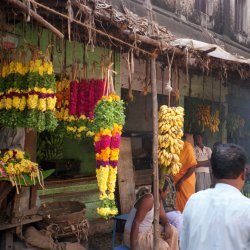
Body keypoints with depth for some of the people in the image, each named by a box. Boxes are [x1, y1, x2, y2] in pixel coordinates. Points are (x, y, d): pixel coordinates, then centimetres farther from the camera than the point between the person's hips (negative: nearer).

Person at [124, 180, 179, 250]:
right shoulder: (148, 199, -27)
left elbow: (163, 217, 9)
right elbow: (136, 223, -31)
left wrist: (167, 226, -16)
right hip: (136, 235, -10)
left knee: (172, 231, 4)